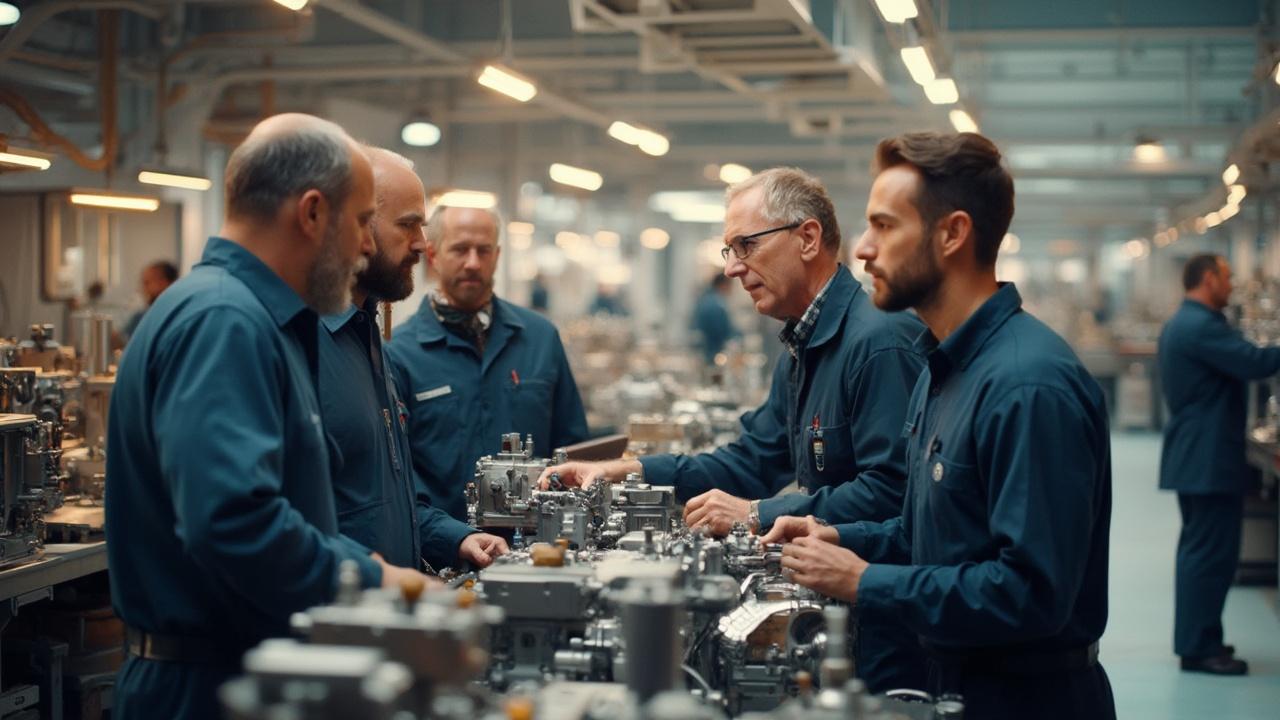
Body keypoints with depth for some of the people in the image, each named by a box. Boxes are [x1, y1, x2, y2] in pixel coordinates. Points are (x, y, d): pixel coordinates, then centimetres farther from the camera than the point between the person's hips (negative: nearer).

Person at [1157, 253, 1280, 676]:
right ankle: (1200, 648, -4)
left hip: (1192, 457, 11)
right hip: (1211, 460, -11)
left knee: (1199, 549, 15)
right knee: (1213, 553, -7)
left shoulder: (1179, 324, 16)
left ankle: (1194, 639, 22)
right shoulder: (1203, 327, -19)